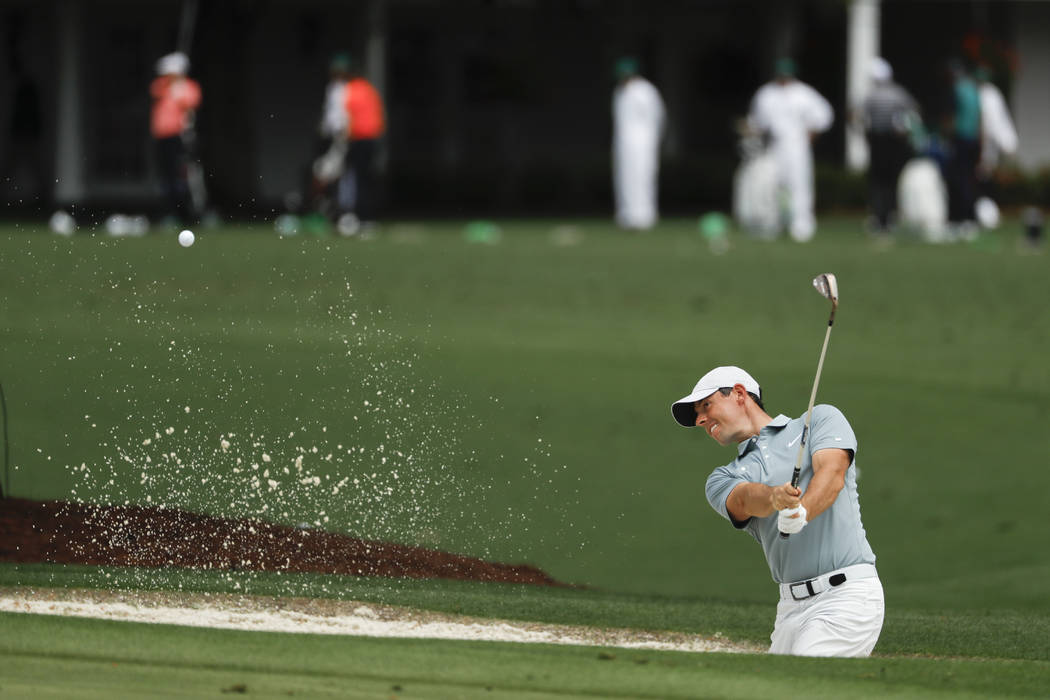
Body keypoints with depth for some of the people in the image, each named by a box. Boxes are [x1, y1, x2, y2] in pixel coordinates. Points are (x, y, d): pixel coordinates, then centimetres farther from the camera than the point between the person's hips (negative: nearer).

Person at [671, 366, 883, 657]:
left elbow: (832, 472, -8)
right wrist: (775, 497, -29)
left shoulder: (821, 419, 11)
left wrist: (802, 512, -29)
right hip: (792, 608, 5)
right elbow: (745, 500, -5)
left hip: (848, 593, -5)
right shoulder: (722, 480, 18)